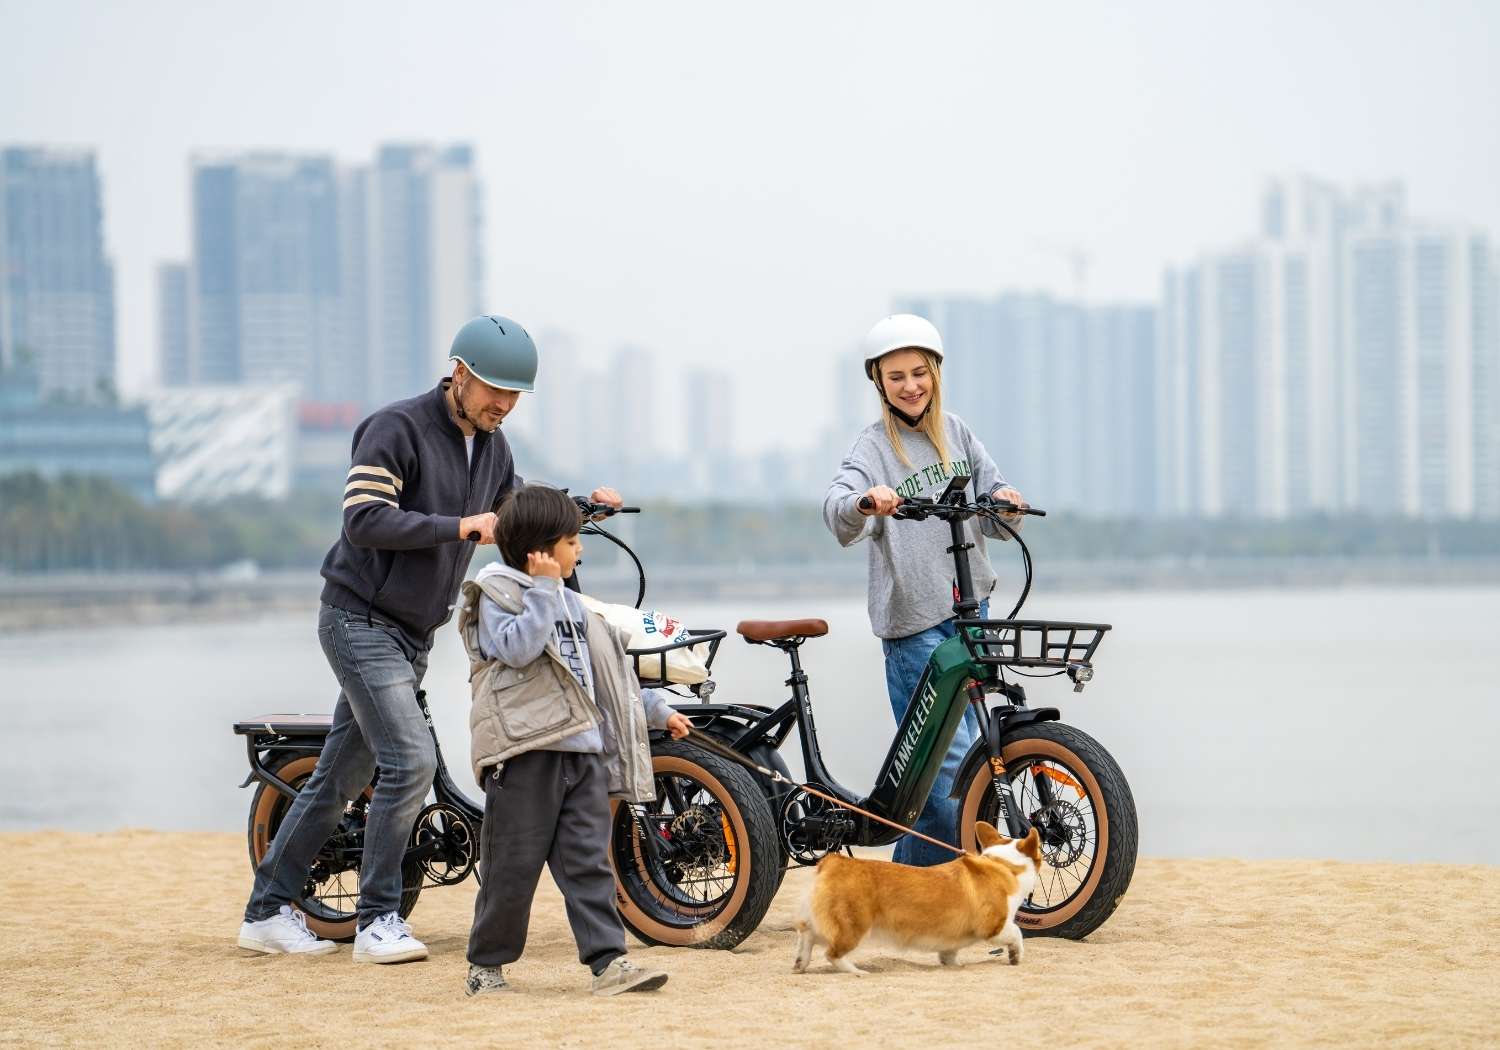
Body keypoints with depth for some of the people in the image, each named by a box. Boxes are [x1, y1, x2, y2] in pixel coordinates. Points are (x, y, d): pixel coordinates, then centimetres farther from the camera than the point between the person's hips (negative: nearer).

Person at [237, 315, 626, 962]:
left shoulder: (491, 447, 11)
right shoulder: (397, 429, -15)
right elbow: (365, 520, -23)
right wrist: (460, 527, -28)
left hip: (414, 635, 8)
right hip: (360, 620, -8)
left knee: (341, 776, 10)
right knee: (410, 760, -17)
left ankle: (267, 914, 18)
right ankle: (378, 921, -9)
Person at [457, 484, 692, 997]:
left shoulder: (572, 604, 23)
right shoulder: (497, 596, -2)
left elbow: (606, 673, 30)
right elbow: (518, 648, -20)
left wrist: (656, 710, 31)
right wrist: (543, 588, -16)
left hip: (586, 750, 7)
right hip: (526, 751, -7)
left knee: (588, 860, 0)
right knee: (513, 863, -2)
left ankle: (608, 960, -5)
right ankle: (487, 963, 10)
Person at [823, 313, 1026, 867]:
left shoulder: (955, 432, 10)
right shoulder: (875, 445, -7)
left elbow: (995, 518, 11)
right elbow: (837, 504, -27)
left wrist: (1006, 504, -12)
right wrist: (864, 501, -49)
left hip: (970, 608, 6)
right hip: (914, 619, -6)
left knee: (963, 742, 12)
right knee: (944, 754, -10)